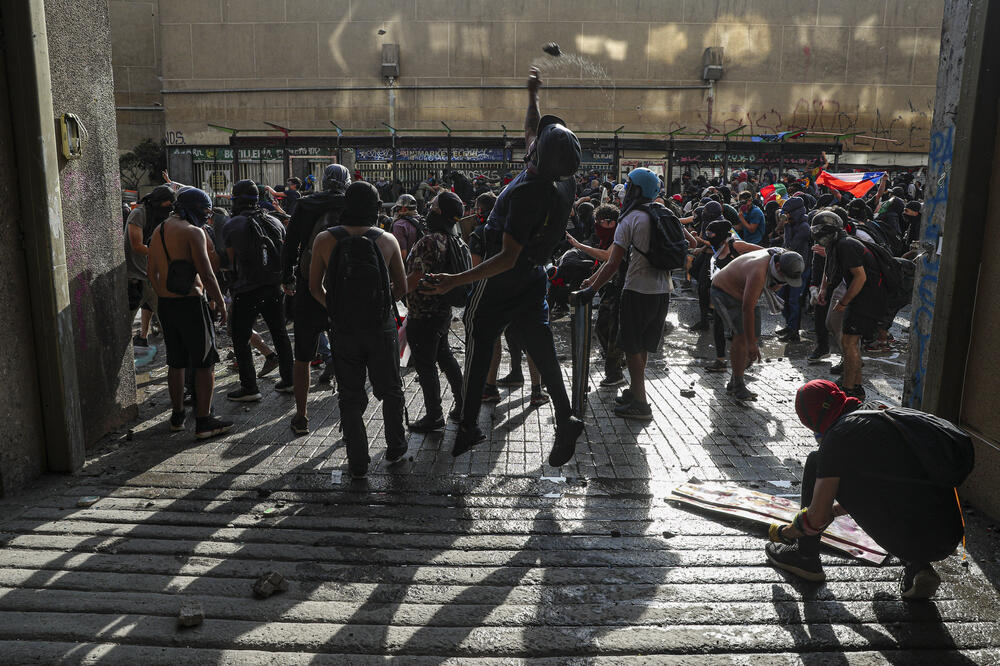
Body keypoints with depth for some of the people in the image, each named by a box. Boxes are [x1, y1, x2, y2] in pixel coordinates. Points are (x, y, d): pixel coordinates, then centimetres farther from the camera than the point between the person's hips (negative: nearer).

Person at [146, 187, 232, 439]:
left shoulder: (158, 230, 12)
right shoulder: (193, 232, -13)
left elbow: (152, 273, 18)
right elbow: (207, 274, -17)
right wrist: (220, 303, -7)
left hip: (165, 304, 8)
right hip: (190, 303, -8)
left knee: (176, 363, 17)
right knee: (205, 363, 0)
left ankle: (177, 417, 26)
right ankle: (203, 421, 2)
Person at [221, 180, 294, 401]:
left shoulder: (231, 226, -7)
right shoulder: (274, 222, 4)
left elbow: (232, 261, 0)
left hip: (247, 290, -5)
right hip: (274, 286, 5)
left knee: (240, 339, 6)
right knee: (280, 333, 16)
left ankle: (249, 388, 6)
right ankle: (288, 380, 22)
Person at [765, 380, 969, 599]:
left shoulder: (839, 435, -7)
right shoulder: (886, 417, 17)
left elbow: (817, 518, -4)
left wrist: (783, 533, 16)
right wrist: (836, 509, 45)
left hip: (909, 540, -7)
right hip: (950, 541, 7)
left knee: (815, 462, 5)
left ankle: (806, 556, 16)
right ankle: (919, 568, 15)